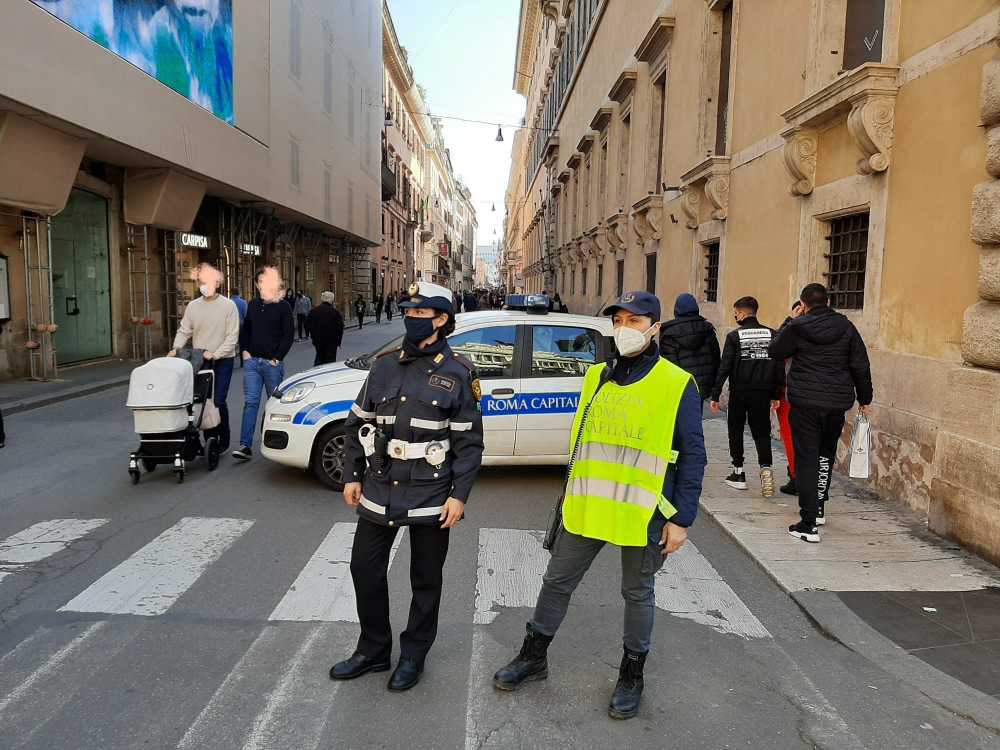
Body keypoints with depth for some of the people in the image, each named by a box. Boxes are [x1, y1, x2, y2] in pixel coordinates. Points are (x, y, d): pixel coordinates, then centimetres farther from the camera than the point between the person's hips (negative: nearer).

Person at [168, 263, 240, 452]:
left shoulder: (228, 305, -6)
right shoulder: (192, 306, 5)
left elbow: (232, 336, -10)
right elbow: (184, 331, 6)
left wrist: (215, 353, -19)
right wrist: (176, 348, -12)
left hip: (223, 360, -3)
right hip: (200, 361, 4)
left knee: (219, 401, -8)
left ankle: (223, 440, 9)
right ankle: (209, 439, 17)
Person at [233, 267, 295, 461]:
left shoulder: (282, 307, -3)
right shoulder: (253, 305, 12)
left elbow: (289, 334, -7)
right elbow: (245, 329, 21)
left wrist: (277, 358, -10)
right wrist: (244, 351, 8)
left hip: (272, 363, -3)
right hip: (252, 361, 4)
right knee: (250, 402, -4)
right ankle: (246, 446, -6)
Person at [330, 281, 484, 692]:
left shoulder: (456, 374, -6)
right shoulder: (385, 366, 5)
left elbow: (469, 441, -6)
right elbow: (358, 422, 11)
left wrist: (459, 495, -11)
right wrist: (353, 476, 7)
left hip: (430, 497, -4)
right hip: (379, 492, 4)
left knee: (426, 580, 11)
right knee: (365, 569, 11)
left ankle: (413, 655, 30)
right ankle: (373, 650, 31)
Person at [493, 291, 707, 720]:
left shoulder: (677, 385, -8)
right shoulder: (598, 377, 7)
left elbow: (692, 456, -7)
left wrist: (682, 519, -10)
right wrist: (570, 495, 16)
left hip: (642, 515, -4)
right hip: (586, 509, 5)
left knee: (637, 594, 14)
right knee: (557, 582, 13)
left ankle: (632, 675, 33)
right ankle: (533, 657, 32)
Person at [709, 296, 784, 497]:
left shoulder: (734, 336, -7)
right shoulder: (772, 334, 3)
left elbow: (724, 367, -9)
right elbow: (779, 366, 3)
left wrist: (715, 395, -5)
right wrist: (776, 395, 9)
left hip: (739, 392, -2)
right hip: (763, 392, 3)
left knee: (736, 430, 13)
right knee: (761, 432, 9)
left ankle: (739, 473, 17)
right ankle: (766, 468, -14)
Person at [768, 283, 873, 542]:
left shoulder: (798, 327, -7)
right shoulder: (845, 326, 3)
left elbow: (775, 351, 8)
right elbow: (861, 365, 5)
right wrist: (865, 399, 15)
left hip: (805, 403, -4)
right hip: (837, 403, 4)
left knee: (807, 458, -1)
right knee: (826, 453, 22)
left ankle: (809, 524, -2)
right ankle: (818, 508, 31)